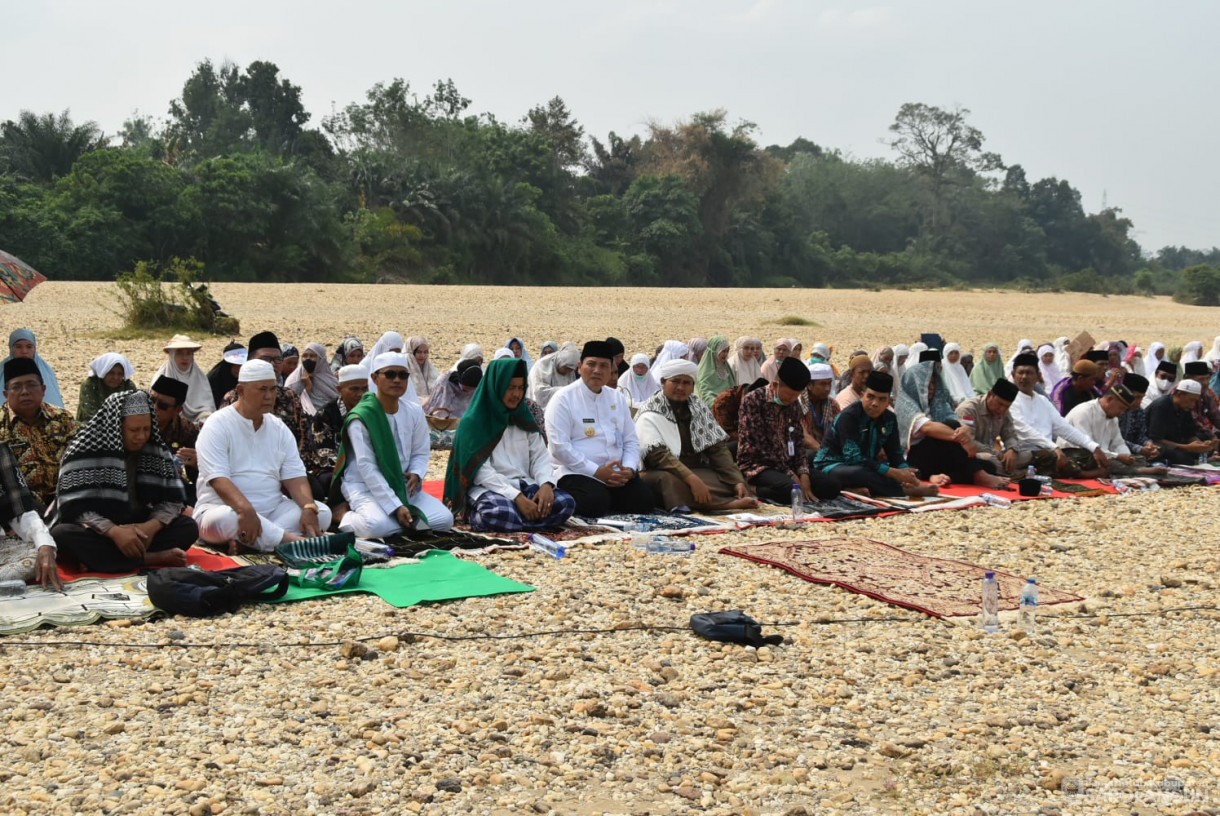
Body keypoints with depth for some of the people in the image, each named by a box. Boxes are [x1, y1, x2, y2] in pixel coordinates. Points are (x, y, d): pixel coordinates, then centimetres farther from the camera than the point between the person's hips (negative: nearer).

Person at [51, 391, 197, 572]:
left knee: (189, 527, -17)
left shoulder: (156, 450, 0)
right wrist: (113, 531, -34)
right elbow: (74, 508, -19)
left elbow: (173, 500, -2)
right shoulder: (85, 451, -13)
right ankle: (151, 558, -32)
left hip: (138, 531, 3)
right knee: (61, 534, -34)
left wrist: (152, 526, -23)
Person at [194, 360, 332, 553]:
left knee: (322, 512, -16)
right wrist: (245, 510, -37)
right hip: (226, 508, -6)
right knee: (225, 519, -40)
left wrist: (309, 508, -18)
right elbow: (217, 479, -20)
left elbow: (294, 476, 3)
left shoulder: (279, 428, 11)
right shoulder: (217, 425, -6)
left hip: (272, 511, 6)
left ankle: (244, 539, -29)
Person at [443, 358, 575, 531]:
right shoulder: (474, 422, -5)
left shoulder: (524, 418, 13)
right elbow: (481, 471, -13)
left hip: (524, 485, 7)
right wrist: (517, 497, -24)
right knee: (501, 514, -41)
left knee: (566, 503, -22)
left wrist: (546, 484, -16)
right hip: (488, 488, -7)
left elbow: (540, 457, 7)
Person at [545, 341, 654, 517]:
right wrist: (597, 471, -17)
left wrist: (629, 469, -6)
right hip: (578, 473, -5)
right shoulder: (564, 399, -3)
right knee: (595, 504, -33)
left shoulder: (618, 398, 16)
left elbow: (631, 441, 16)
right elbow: (560, 447, -12)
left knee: (645, 500, -18)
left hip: (618, 474, 5)